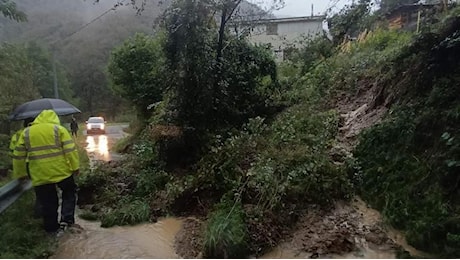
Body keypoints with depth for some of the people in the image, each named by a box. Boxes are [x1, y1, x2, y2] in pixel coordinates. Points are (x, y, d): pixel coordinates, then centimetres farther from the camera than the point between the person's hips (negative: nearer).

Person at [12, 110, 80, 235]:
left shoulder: (26, 133, 7)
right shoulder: (59, 129, -1)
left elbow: (18, 156, 8)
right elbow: (70, 150, -9)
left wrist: (19, 174, 18)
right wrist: (75, 167, -3)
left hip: (40, 176, 2)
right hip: (62, 171, -2)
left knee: (48, 204, 13)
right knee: (69, 193, 20)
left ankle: (52, 228, 24)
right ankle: (67, 219, 9)